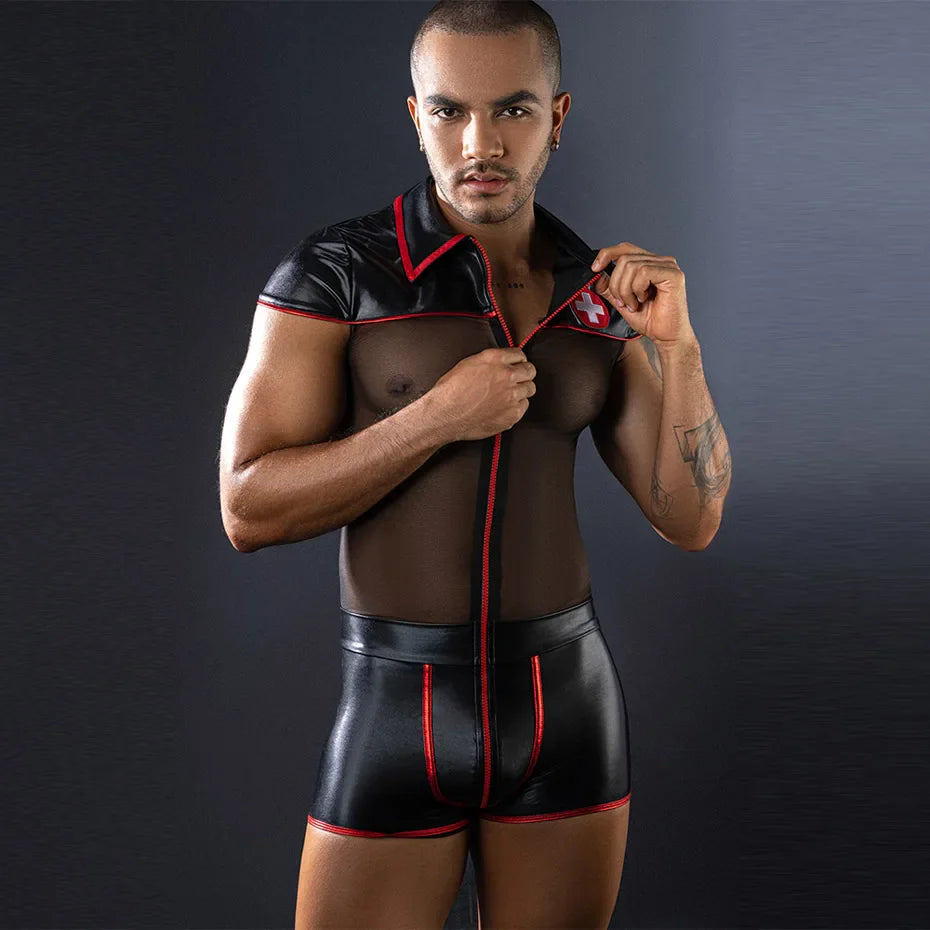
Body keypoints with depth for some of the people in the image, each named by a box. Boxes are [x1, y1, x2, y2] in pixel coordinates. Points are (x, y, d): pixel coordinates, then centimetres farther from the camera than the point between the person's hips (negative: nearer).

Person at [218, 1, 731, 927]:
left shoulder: (601, 295, 4)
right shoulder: (335, 271, -8)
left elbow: (691, 520, 2)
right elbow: (250, 510, -12)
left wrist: (678, 345, -11)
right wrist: (440, 417, -20)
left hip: (569, 706, 3)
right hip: (395, 712, -3)